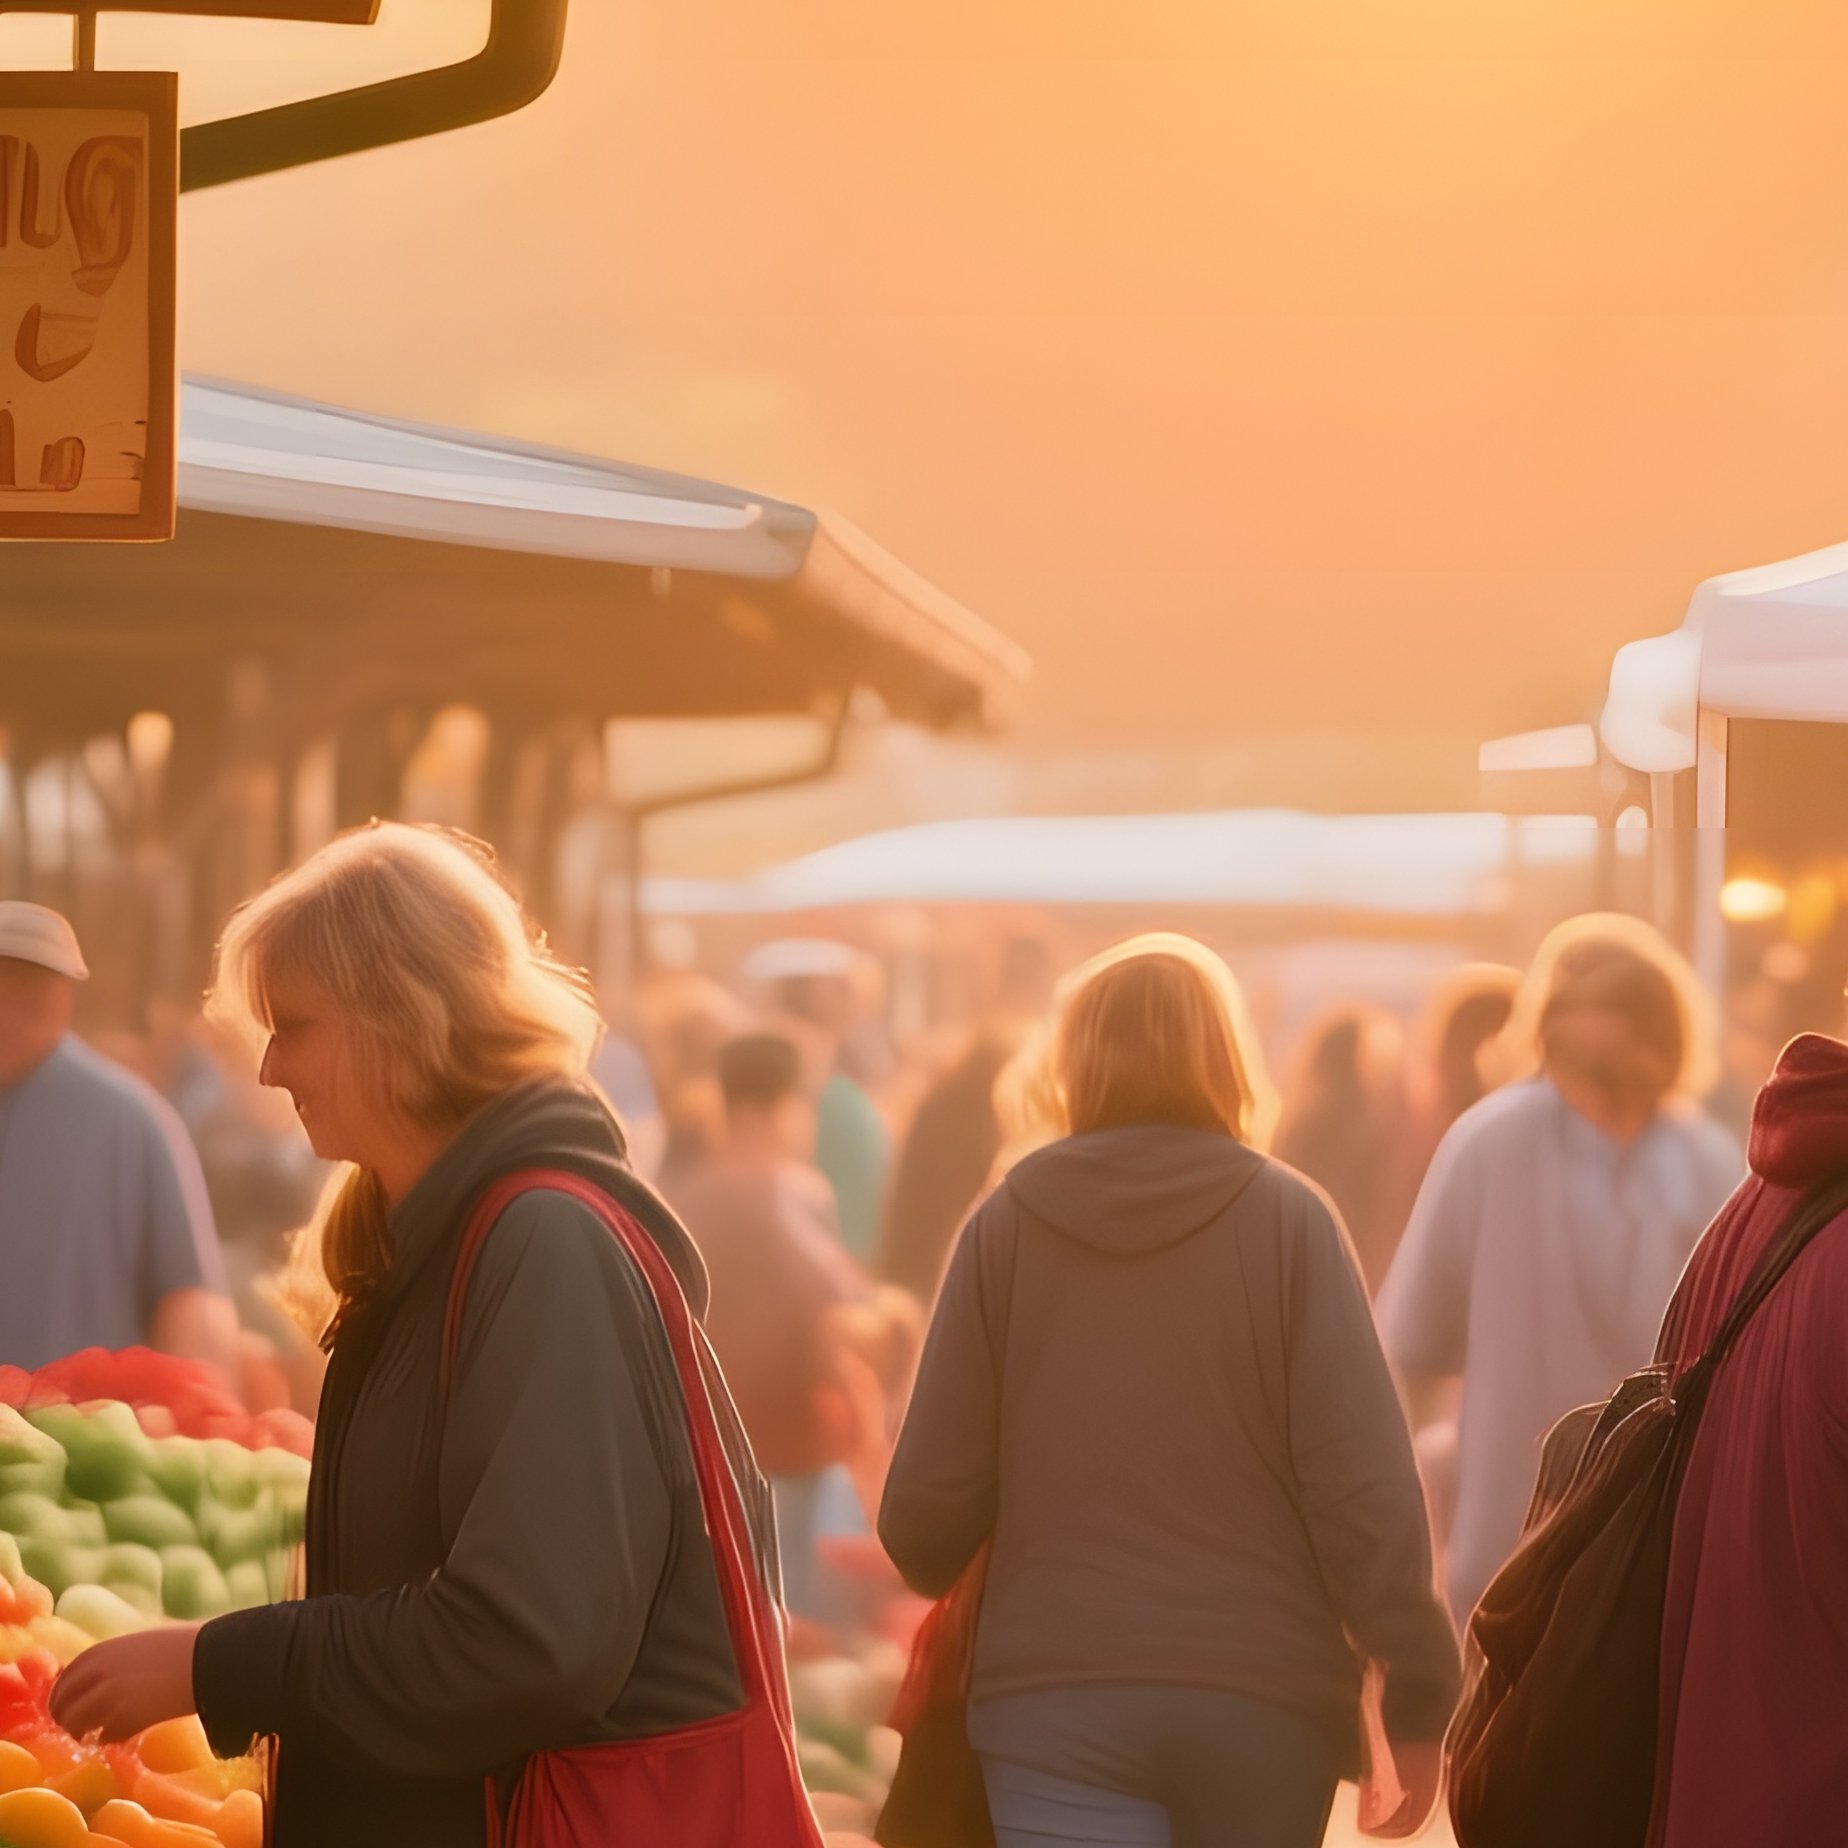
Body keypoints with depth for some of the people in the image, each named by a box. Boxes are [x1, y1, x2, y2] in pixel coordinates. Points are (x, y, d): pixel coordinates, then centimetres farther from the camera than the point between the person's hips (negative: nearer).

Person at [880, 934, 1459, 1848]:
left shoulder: (1008, 1225, 0)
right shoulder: (1288, 1220, -3)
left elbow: (930, 1496, 0)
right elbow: (1363, 1482, -9)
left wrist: (935, 1569, 23)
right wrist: (1419, 1688, -1)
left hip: (1054, 1695, 0)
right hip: (1264, 1694, 1)